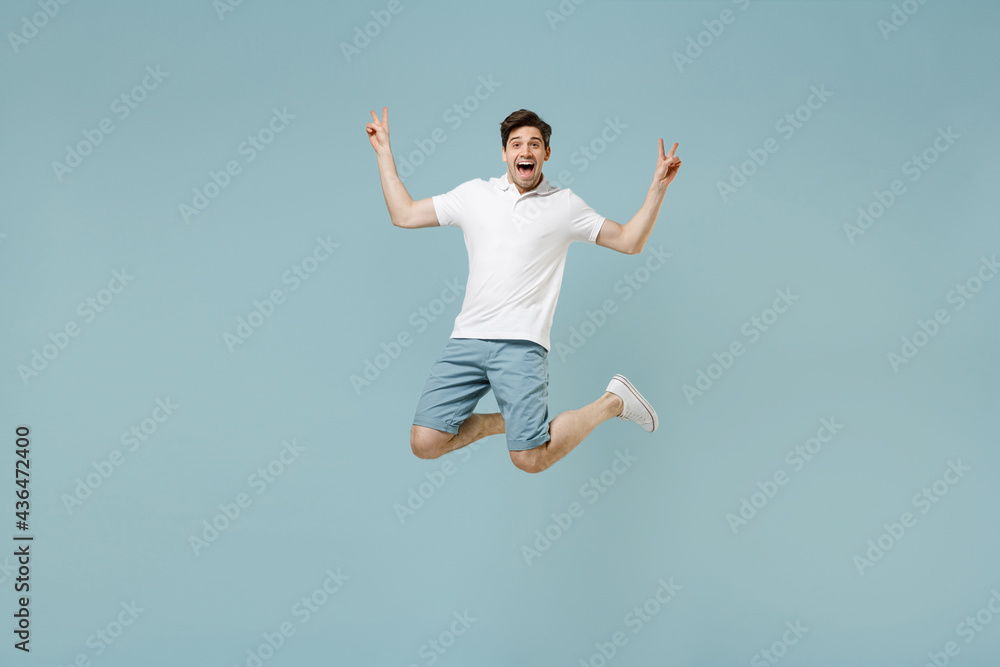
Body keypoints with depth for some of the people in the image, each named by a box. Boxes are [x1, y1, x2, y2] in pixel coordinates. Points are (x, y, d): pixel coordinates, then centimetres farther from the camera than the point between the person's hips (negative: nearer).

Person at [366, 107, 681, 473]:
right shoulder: (474, 194, 14)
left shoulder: (565, 205, 10)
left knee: (530, 459, -12)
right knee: (425, 442, -10)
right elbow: (403, 215, 17)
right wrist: (384, 151, 17)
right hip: (467, 337, 3)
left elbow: (629, 241, 12)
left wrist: (657, 186, 2)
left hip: (521, 343, -3)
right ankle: (502, 420, 17)